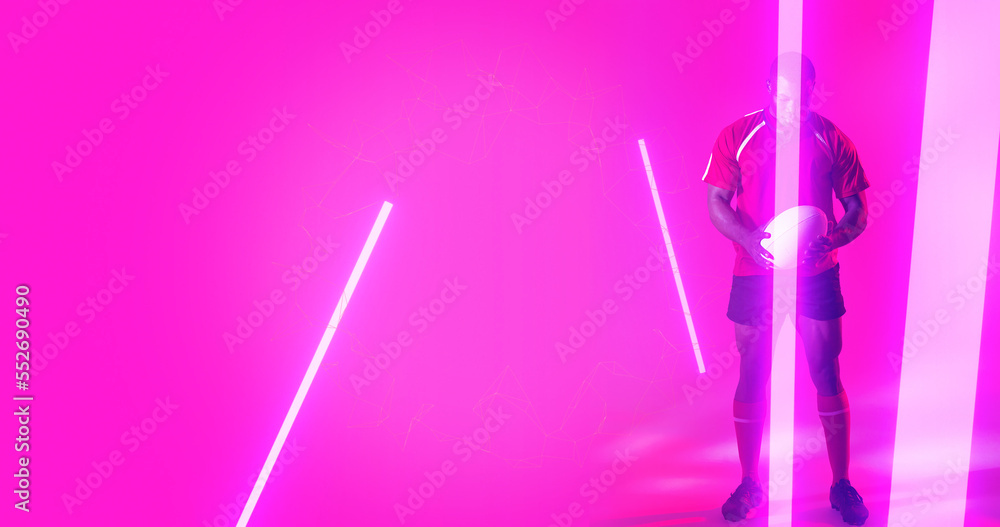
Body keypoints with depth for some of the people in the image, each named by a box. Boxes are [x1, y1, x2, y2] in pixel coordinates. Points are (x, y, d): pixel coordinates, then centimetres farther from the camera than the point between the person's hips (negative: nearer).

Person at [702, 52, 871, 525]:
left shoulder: (832, 140, -1)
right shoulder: (737, 137, -2)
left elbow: (858, 211, 2)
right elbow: (716, 203, -4)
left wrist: (829, 240, -20)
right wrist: (751, 240, -22)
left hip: (816, 275, 1)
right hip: (754, 276, 0)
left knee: (828, 380, 7)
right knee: (751, 381, 8)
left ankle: (841, 484, 25)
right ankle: (749, 482, 25)